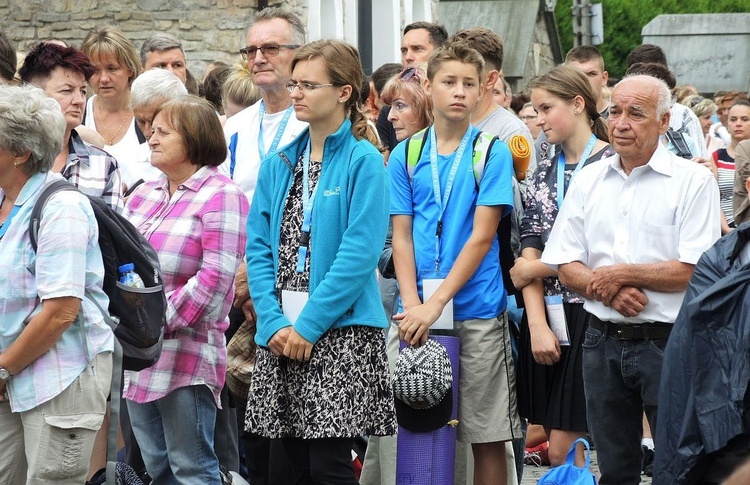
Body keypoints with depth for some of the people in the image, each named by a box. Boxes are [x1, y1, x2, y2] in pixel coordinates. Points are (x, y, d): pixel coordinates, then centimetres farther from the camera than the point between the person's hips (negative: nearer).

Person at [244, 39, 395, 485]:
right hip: (282, 335, 6)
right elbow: (259, 248, 9)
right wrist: (273, 321, -5)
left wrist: (309, 323, -16)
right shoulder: (279, 164, 13)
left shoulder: (363, 162, -6)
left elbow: (360, 254, -13)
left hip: (341, 331, -6)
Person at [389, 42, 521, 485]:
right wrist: (412, 304, -10)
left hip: (477, 312, -2)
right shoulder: (405, 157, 7)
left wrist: (436, 304, -14)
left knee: (487, 437, 0)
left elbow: (482, 237, -7)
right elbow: (402, 237, 5)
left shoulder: (493, 154, -1)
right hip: (419, 315, 2)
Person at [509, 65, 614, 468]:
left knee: (562, 452, -9)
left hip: (586, 313, -6)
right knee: (562, 450, 6)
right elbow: (530, 250, 5)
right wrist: (537, 324, -6)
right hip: (545, 316, 6)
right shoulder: (544, 174, 13)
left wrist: (535, 269, -2)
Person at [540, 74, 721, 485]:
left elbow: (695, 270, -14)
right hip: (603, 340, 5)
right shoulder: (588, 180, 11)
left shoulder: (693, 181, -5)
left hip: (668, 343, -5)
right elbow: (565, 266, 7)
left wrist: (619, 274, -10)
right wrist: (609, 292, -12)